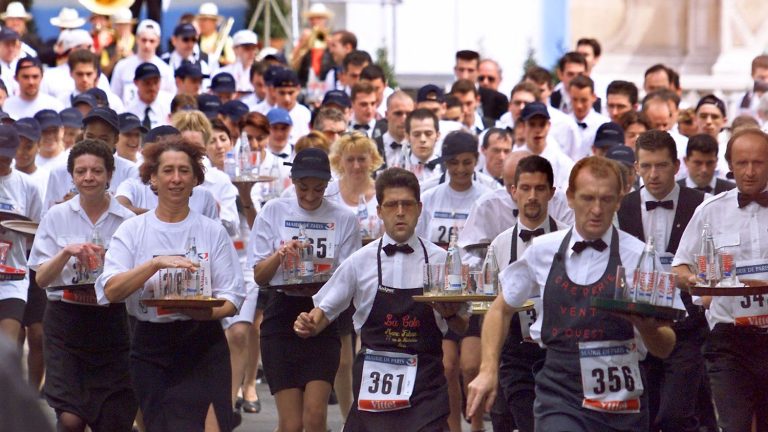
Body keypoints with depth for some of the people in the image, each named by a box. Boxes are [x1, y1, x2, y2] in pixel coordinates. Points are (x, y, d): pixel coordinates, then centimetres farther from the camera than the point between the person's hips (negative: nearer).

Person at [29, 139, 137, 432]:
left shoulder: (126, 220, 1)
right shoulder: (57, 217, 3)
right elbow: (41, 279, 1)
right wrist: (66, 253, -17)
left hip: (113, 322, 0)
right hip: (67, 322, 0)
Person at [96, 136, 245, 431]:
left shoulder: (212, 231, 5)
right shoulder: (133, 230, 4)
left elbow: (232, 299, 1)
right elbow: (110, 291, -10)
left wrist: (203, 310, -21)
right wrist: (156, 264, -23)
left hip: (203, 347, -1)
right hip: (151, 349, 1)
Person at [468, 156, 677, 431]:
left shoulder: (638, 256, -2)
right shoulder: (543, 251, 4)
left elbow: (664, 348, -1)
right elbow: (501, 310, 20)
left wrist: (646, 325, -23)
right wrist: (488, 371, 9)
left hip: (620, 399, 0)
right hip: (559, 396, 0)